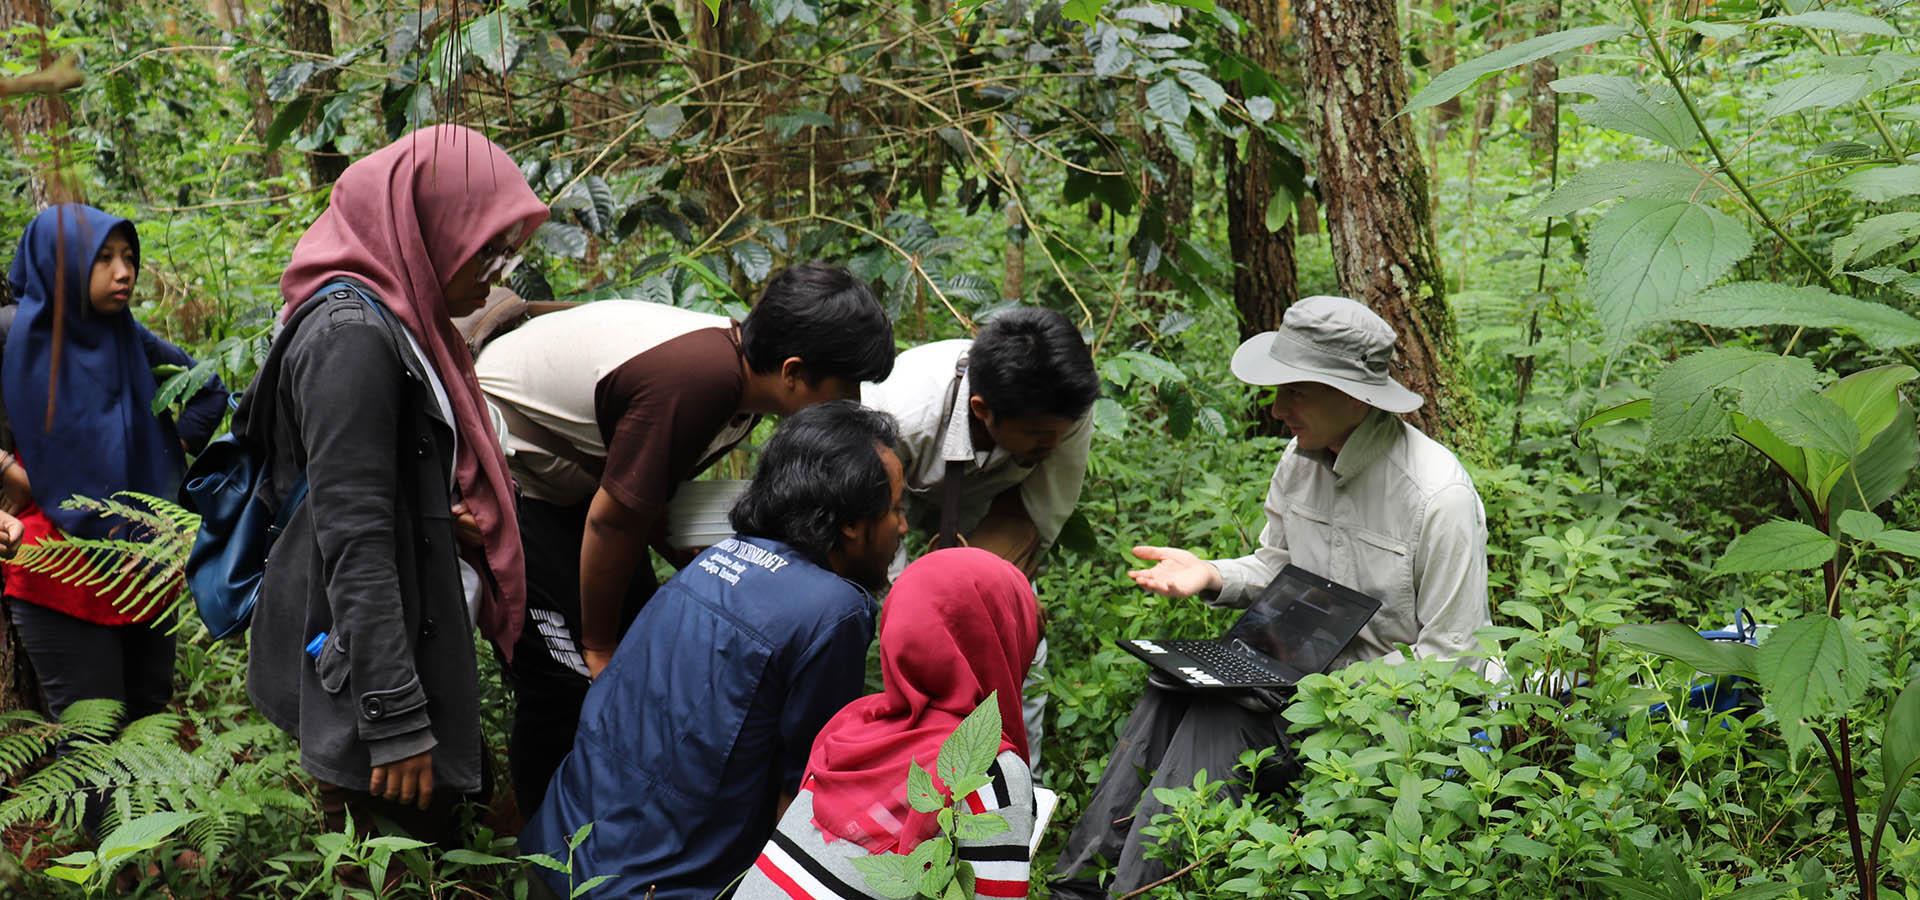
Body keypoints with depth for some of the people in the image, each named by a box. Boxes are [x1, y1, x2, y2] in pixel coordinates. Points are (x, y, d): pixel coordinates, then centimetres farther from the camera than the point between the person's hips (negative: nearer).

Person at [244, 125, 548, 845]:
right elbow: (353, 537, -23)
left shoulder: (399, 324, 13)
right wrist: (397, 722, -24)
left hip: (420, 643, 10)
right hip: (366, 670, -10)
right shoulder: (352, 332, -17)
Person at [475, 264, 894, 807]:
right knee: (572, 677, -13)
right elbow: (612, 518, -25)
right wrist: (599, 648, -12)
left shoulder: (736, 362, -4)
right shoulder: (699, 378, -33)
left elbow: (648, 495, 6)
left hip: (562, 471, 10)